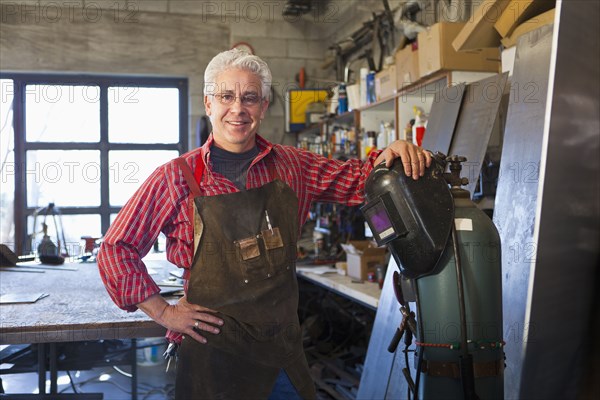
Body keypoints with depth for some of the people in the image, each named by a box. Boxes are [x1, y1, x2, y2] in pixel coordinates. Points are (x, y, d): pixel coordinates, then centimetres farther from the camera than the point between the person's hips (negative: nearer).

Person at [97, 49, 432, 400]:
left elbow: (357, 180, 10)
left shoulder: (292, 166, 2)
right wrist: (164, 312, -7)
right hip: (215, 354, -3)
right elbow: (117, 248, -3)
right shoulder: (177, 177, -8)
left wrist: (388, 156, -11)